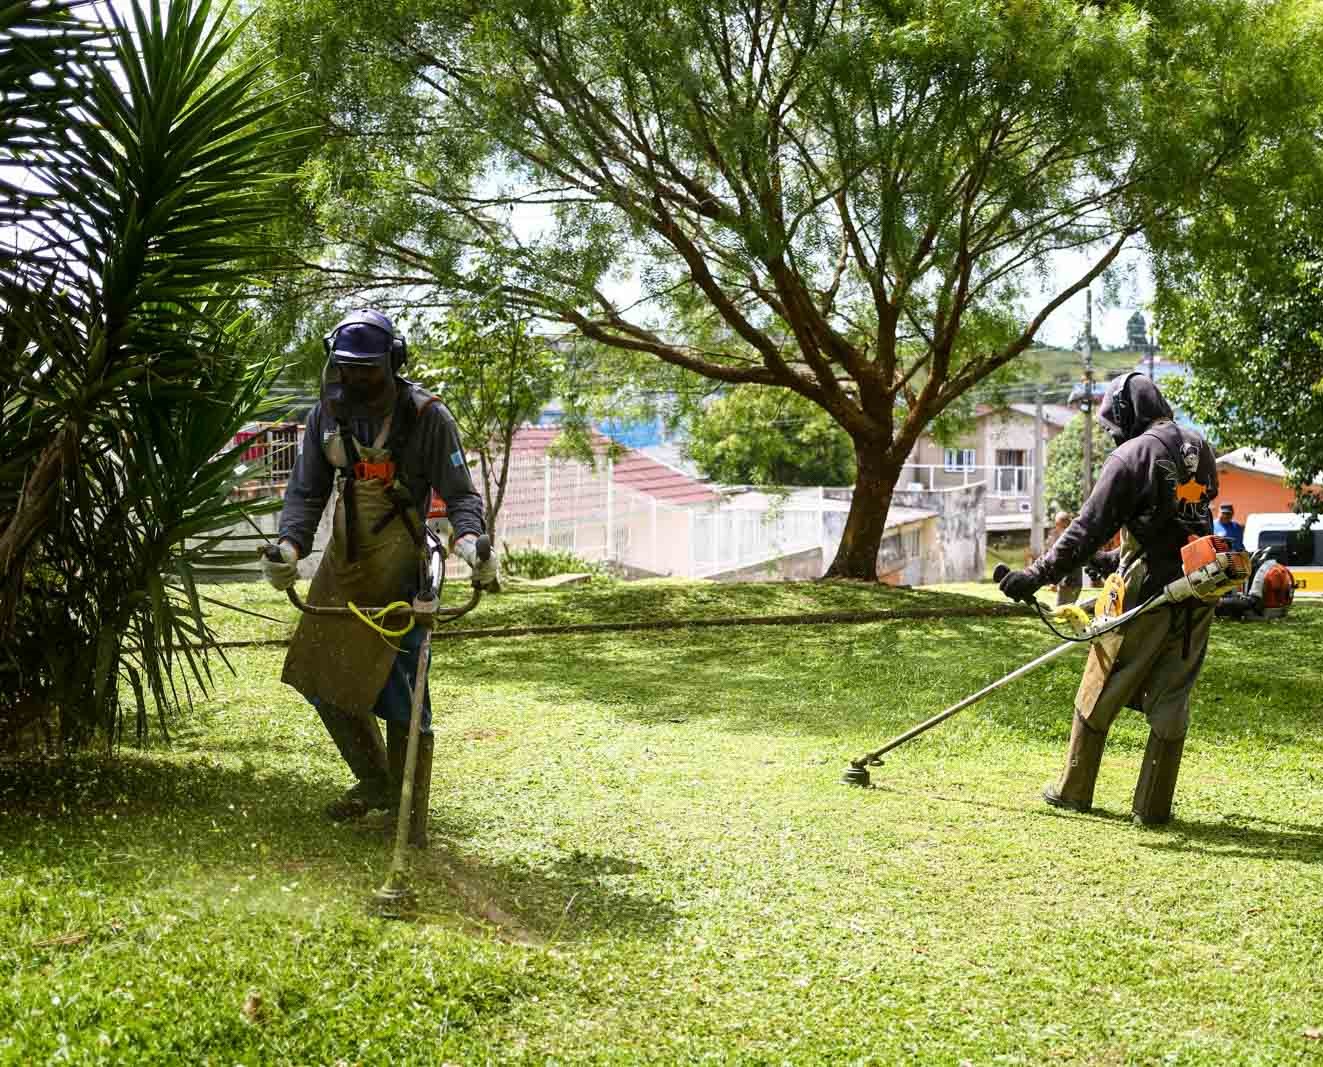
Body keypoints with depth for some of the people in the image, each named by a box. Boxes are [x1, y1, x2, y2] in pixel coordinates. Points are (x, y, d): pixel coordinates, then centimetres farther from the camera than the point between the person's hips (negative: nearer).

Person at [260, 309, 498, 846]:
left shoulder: (426, 416, -11)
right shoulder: (327, 413, 2)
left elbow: (459, 492, -10)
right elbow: (306, 491, 4)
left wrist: (469, 538, -31)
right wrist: (290, 545, -14)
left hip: (400, 565, -5)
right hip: (344, 561, 5)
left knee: (401, 690, -7)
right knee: (322, 676, 7)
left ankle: (412, 815, 7)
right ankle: (375, 781, 28)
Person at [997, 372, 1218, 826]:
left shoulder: (1131, 456, -10)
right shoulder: (1200, 450, 12)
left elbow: (1088, 529, -14)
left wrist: (1037, 574, -12)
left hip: (1146, 593, -6)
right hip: (1196, 594, 6)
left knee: (1099, 695, 8)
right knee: (1171, 697, 9)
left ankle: (1073, 791, 18)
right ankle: (1153, 805, 11)